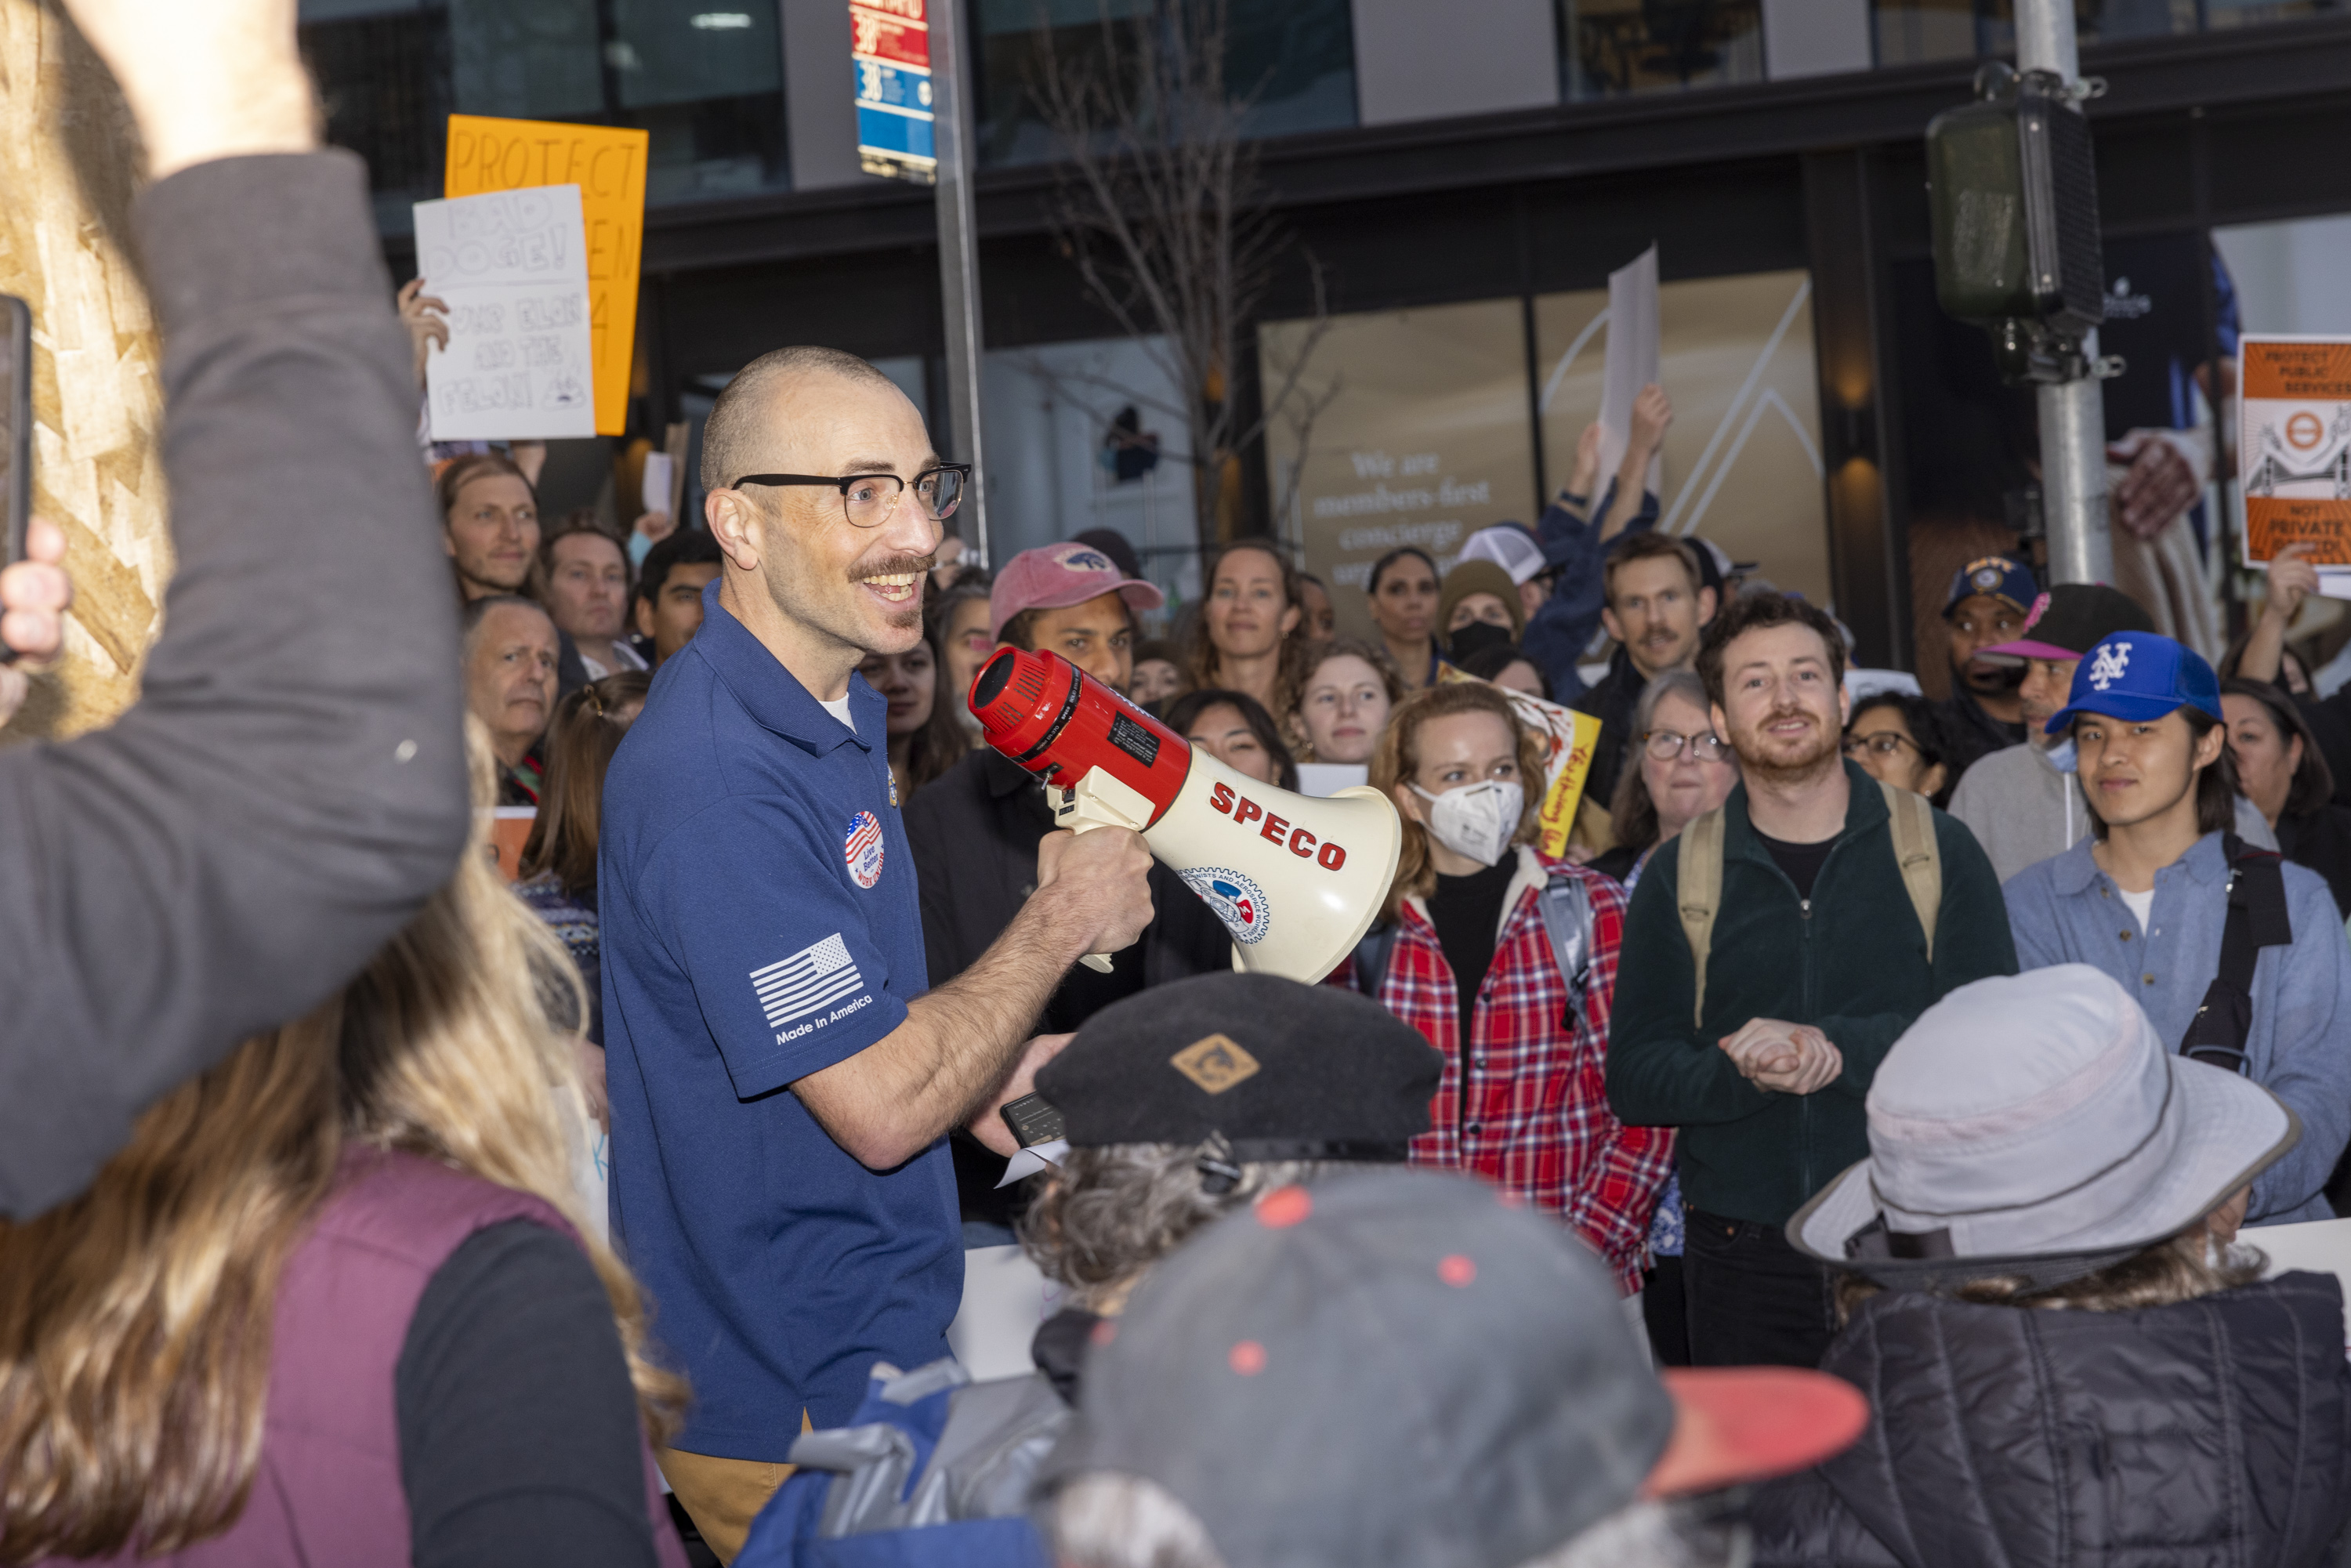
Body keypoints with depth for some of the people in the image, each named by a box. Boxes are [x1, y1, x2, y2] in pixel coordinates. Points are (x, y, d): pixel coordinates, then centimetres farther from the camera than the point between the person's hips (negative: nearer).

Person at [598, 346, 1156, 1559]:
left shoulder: (838, 709, 9)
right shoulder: (711, 773, -26)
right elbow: (880, 1108, -25)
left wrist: (985, 1075, 5)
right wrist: (1063, 921, -14)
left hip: (881, 1354, 10)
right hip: (796, 1412, -10)